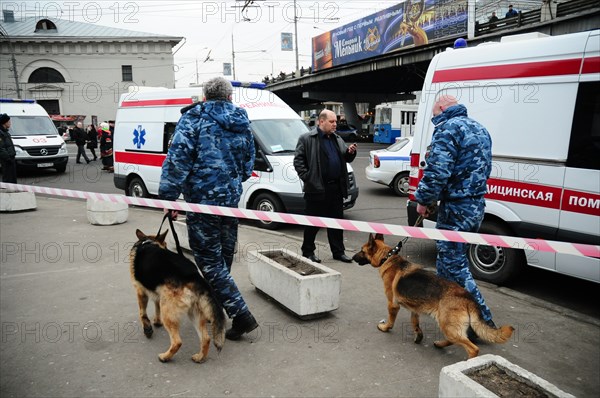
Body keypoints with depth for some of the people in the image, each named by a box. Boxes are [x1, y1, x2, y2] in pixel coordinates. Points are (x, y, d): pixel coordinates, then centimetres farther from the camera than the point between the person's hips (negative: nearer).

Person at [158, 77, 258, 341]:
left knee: (209, 260, -1)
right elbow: (248, 163, 18)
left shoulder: (194, 118, -6)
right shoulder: (242, 123, 11)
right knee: (223, 257, 17)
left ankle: (241, 316, -3)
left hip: (203, 197, -6)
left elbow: (178, 158, -15)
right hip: (232, 198, 7)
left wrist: (168, 196, -10)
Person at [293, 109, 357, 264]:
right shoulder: (306, 139, -3)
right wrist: (307, 177, -13)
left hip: (336, 187, 6)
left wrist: (351, 152, -1)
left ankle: (338, 251, 21)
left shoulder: (338, 139, 17)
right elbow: (298, 160, -6)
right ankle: (308, 251, 17)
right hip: (317, 188, -6)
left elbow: (346, 158, 21)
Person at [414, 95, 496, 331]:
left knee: (454, 267, 0)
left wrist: (423, 200, -10)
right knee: (450, 261, 21)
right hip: (476, 206, 10)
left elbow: (437, 172, -23)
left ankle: (483, 321, 6)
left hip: (455, 209, -10)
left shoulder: (447, 128, -13)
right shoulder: (479, 129, 17)